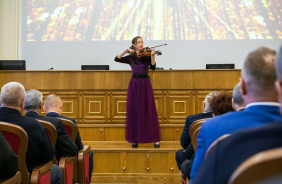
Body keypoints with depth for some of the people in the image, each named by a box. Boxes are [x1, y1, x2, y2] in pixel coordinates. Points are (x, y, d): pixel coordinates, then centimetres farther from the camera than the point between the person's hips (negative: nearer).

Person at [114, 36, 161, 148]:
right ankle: (135, 139, 10)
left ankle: (156, 139, 2)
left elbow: (153, 67, -11)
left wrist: (152, 55, -24)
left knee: (149, 111, -3)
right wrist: (126, 51, -9)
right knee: (134, 112, 2)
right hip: (134, 85, 1)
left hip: (145, 85, -1)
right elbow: (117, 59, 0)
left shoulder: (146, 56, 5)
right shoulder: (130, 58, 9)